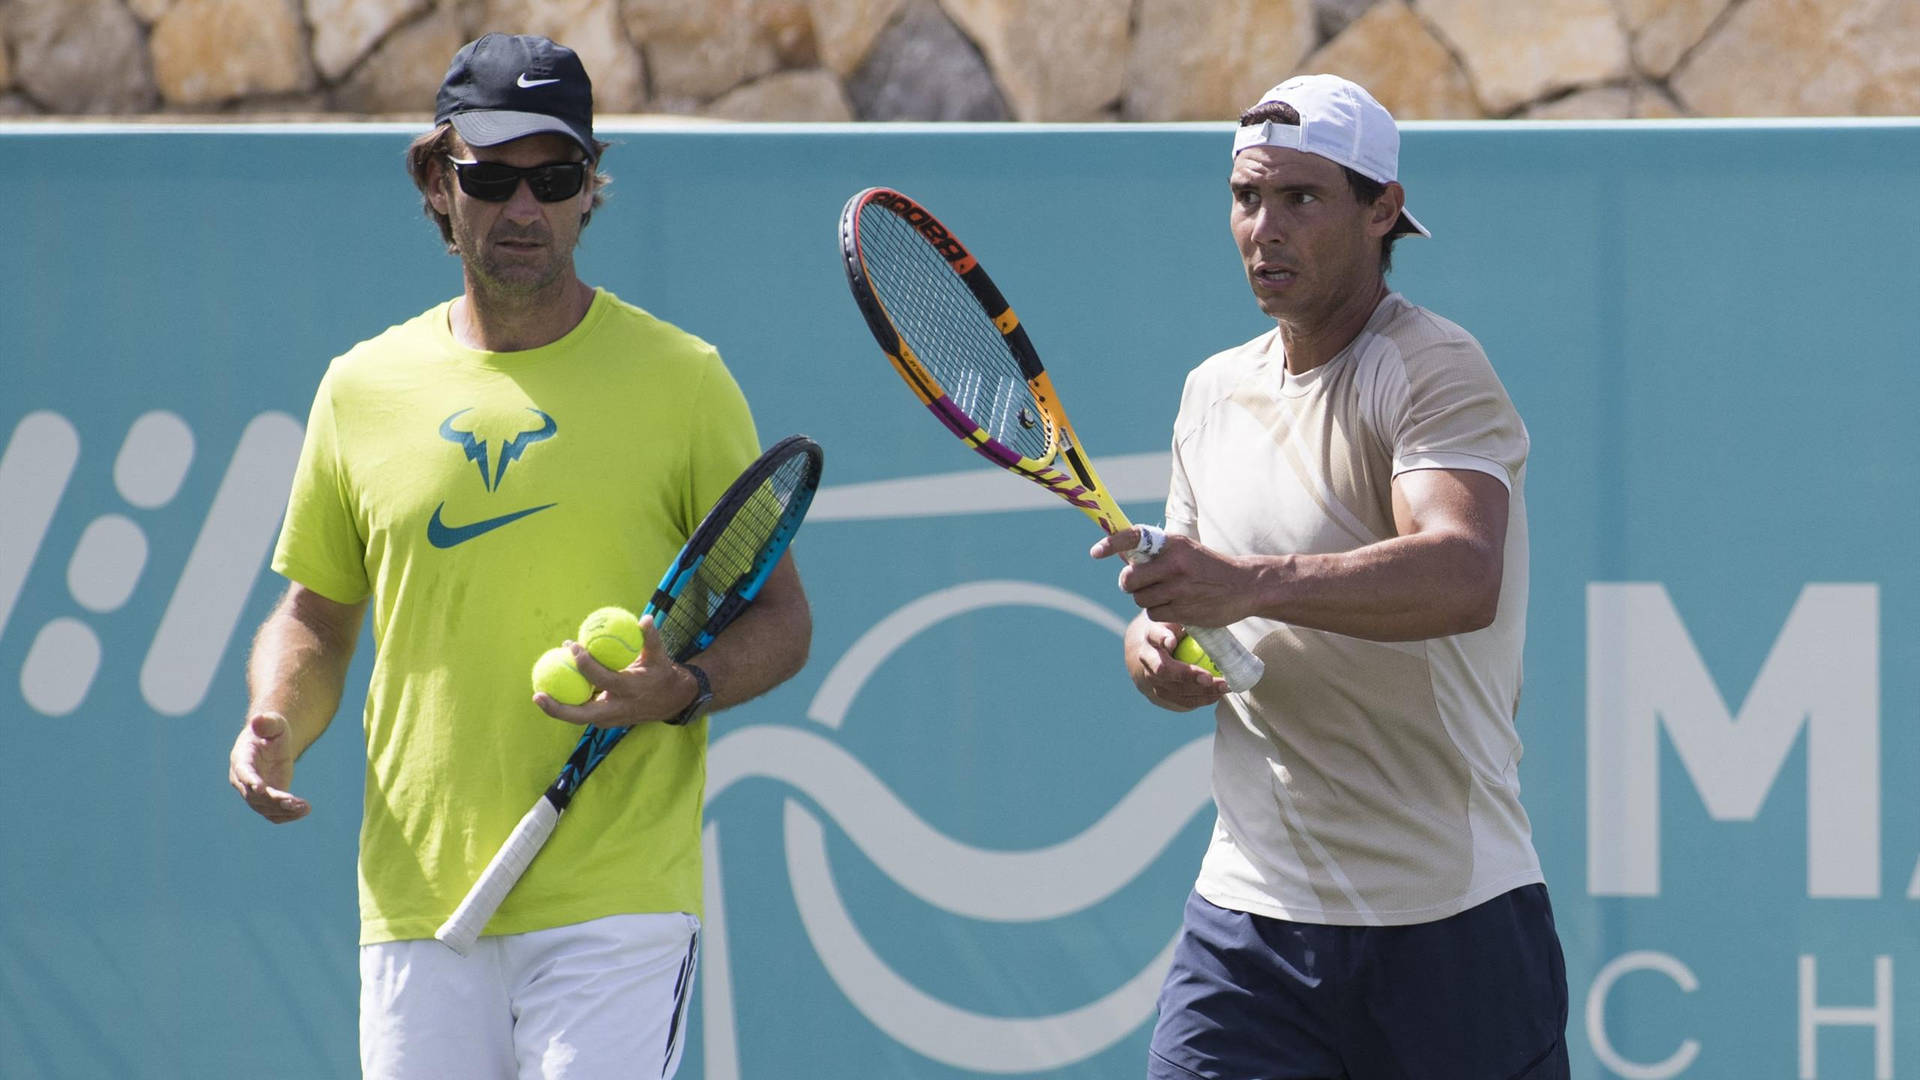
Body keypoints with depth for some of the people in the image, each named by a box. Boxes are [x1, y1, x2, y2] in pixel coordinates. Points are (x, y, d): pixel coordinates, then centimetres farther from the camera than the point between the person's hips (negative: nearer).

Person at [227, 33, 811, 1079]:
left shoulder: (679, 378, 2)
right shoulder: (362, 387, 10)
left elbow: (779, 617, 5)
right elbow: (315, 616, 20)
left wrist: (683, 689, -15)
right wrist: (277, 725, 0)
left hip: (617, 905, -3)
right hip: (417, 904, 3)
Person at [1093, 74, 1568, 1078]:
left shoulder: (1435, 372, -10)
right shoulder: (1214, 391, 14)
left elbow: (1464, 575, -28)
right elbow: (1181, 611, 20)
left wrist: (1249, 583, -40)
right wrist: (1157, 654, -6)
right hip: (1250, 911, 5)